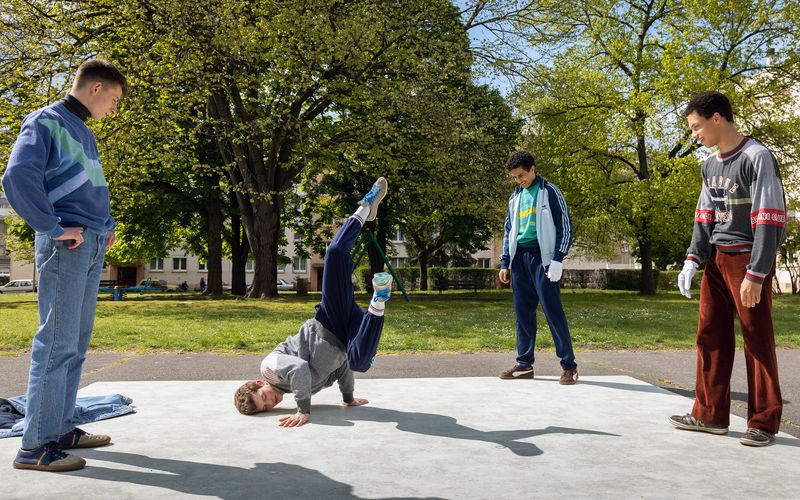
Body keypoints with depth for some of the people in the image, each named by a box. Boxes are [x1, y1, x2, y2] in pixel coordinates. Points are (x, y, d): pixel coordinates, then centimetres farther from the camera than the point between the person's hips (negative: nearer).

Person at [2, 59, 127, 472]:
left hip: (93, 247, 9)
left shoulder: (83, 132, 22)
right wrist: (53, 228, -18)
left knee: (76, 343, 12)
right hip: (66, 247, -9)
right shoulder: (46, 122, -5)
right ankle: (35, 446, -2)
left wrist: (107, 225, 13)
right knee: (57, 341, -9)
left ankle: (60, 428, 21)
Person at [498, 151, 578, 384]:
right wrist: (505, 263, 13)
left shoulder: (549, 192, -2)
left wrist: (558, 260, -13)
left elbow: (565, 227, -5)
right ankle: (524, 364, 14)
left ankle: (569, 365, 0)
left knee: (553, 310, -8)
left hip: (542, 257, -6)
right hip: (519, 257, 6)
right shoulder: (515, 197, 16)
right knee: (523, 312, 7)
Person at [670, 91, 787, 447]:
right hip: (716, 260, 7)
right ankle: (710, 414, 14)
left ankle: (764, 421, 10)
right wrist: (692, 260, 2)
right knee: (710, 337, 6)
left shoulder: (757, 158, -11)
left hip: (747, 261, -7)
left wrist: (755, 274, -21)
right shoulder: (710, 166, 12)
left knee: (757, 340, 0)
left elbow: (769, 219, -17)